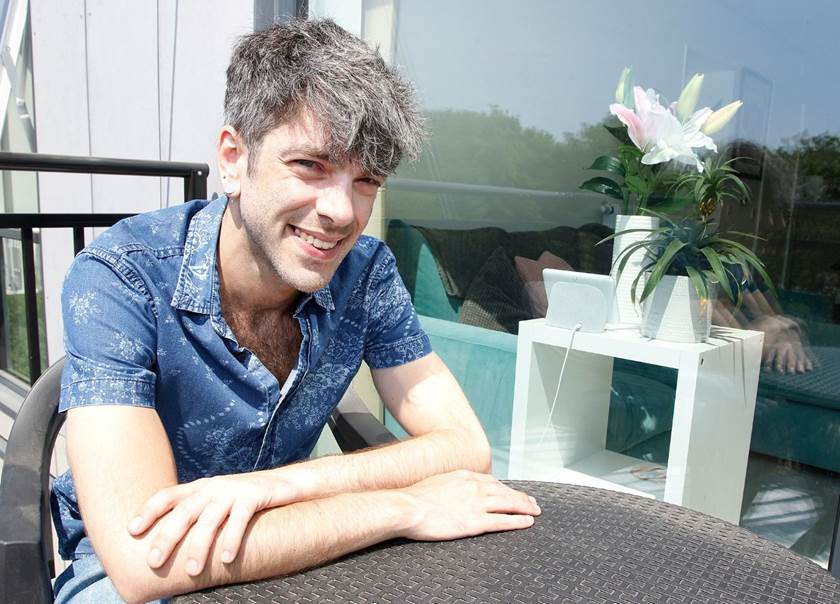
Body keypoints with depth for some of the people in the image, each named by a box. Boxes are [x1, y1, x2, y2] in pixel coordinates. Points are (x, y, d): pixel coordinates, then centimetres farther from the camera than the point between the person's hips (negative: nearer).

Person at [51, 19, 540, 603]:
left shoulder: (366, 272, -12)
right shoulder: (119, 280, -24)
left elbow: (465, 447, -15)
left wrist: (281, 482, -28)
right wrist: (404, 506, -29)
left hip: (281, 550, 3)